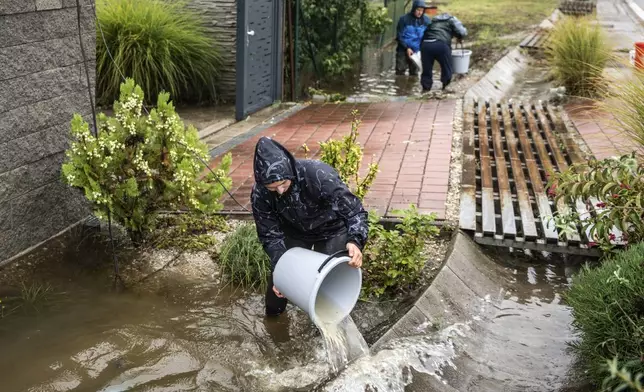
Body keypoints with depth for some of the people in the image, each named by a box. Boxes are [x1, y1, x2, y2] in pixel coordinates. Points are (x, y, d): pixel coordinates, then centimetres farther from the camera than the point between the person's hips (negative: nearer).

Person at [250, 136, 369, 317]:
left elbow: (354, 210, -36)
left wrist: (355, 241, -54)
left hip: (331, 230, -2)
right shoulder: (260, 194, -30)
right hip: (294, 232, 3)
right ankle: (272, 319, 37)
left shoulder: (319, 175, -41)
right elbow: (270, 235, -17)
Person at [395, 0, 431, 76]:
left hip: (417, 51, 2)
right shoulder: (404, 19, -11)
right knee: (400, 71, -2)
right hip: (403, 50, -2)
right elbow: (400, 36, -7)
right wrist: (407, 48, -15)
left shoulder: (427, 20, -4)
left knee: (414, 72, 8)